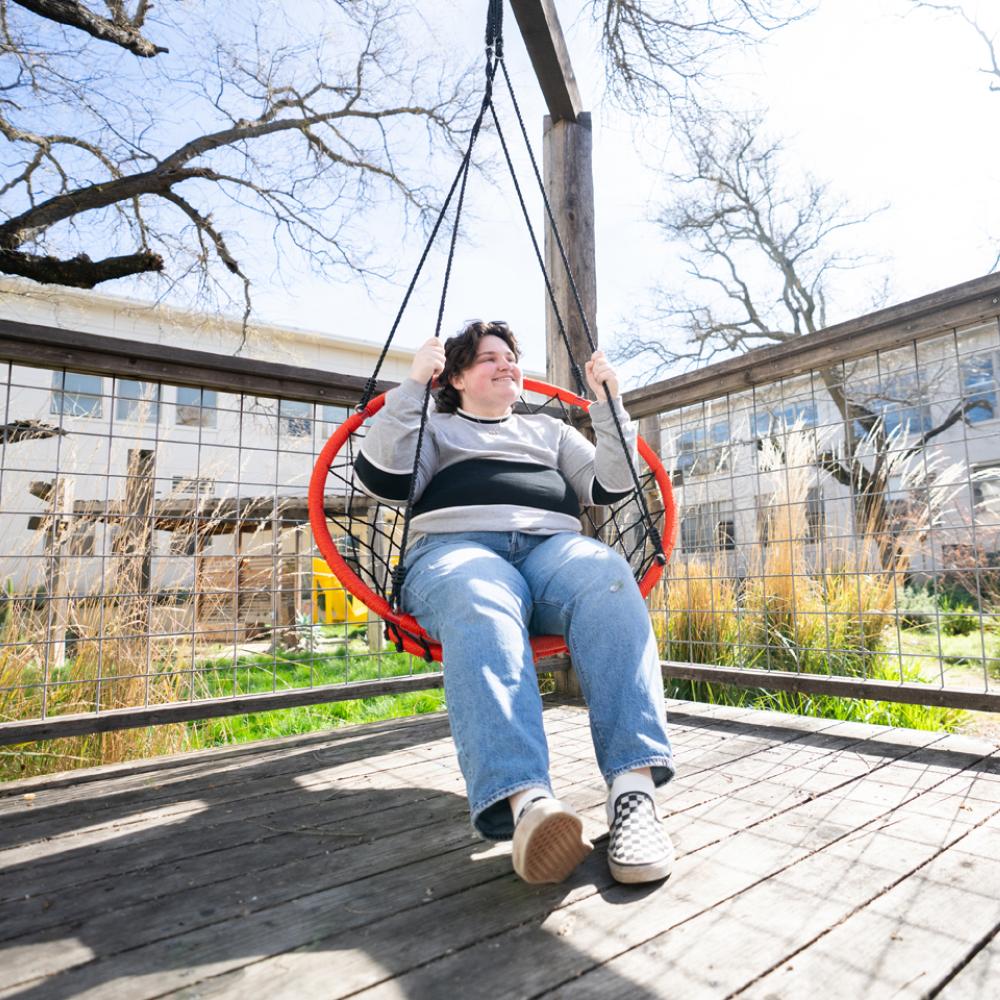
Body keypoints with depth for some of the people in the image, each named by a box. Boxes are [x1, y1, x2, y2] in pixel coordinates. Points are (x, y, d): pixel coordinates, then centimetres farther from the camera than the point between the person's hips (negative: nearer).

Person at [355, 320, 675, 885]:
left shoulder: (549, 430, 35)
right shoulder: (433, 427, 27)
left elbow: (611, 487, 23)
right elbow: (385, 479, 6)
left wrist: (609, 403, 16)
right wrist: (413, 384, 3)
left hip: (552, 544, 3)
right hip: (457, 546, -2)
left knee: (608, 577, -34)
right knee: (481, 606, -40)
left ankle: (634, 789, -44)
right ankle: (527, 801, -55)